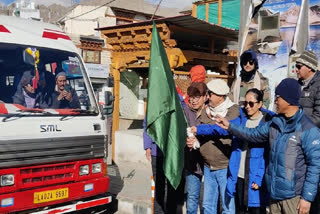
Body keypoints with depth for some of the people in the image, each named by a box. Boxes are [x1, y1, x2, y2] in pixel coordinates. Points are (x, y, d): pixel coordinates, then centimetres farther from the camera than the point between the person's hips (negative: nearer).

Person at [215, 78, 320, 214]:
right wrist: (230, 126, 11)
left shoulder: (309, 130, -14)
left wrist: (307, 197, -14)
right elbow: (254, 135, 18)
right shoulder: (275, 123, 6)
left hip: (294, 196, -6)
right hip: (275, 192, 6)